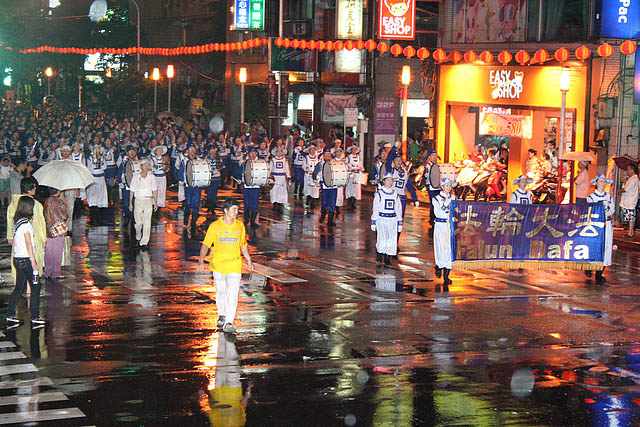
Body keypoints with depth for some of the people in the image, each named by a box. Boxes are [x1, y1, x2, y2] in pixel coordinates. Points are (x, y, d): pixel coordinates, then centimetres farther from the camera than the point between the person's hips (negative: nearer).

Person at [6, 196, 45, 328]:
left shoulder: (16, 222, 10)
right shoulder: (25, 223, -15)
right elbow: (28, 244, -16)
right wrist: (34, 262, -15)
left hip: (17, 258, 8)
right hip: (26, 259, -8)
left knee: (19, 288, 14)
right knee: (35, 287, -1)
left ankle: (10, 317, 15)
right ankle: (35, 319, 1)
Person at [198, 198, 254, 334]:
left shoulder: (240, 226, 3)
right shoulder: (215, 226, -5)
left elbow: (243, 245, 16)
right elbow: (206, 244, -3)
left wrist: (249, 260, 18)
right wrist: (201, 260, -13)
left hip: (234, 265, 0)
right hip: (218, 264, 0)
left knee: (232, 294, -12)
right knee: (220, 292, 14)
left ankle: (228, 322, -13)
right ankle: (222, 315, 37)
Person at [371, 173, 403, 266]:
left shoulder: (395, 194, 10)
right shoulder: (379, 194, 0)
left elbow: (398, 209, 14)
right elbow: (375, 209, 1)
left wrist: (399, 223, 10)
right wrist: (373, 222, -3)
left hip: (392, 220, 3)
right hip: (381, 219, -3)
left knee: (392, 240, -2)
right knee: (382, 239, -12)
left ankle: (388, 258, 10)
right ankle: (379, 255, 10)